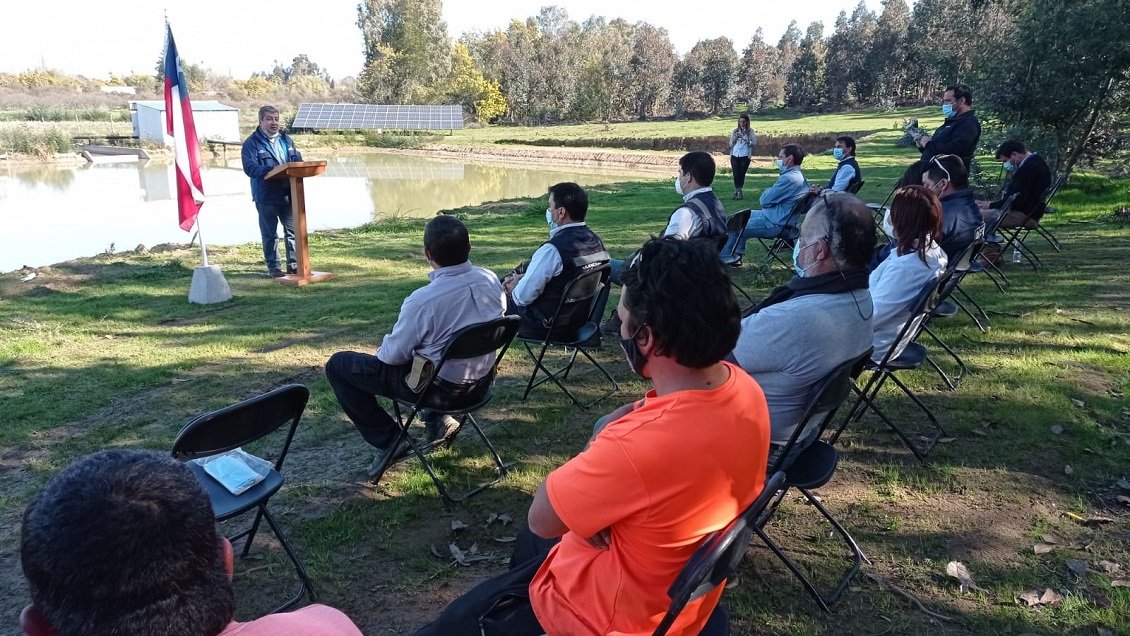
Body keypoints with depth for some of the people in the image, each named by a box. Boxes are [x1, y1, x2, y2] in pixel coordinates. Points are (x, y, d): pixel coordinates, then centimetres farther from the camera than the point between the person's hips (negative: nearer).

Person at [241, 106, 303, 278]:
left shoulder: (286, 139, 13)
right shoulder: (252, 143, -4)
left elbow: (298, 160, 13)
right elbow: (250, 167, -14)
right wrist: (271, 170, -29)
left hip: (288, 193, 5)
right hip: (266, 196, -4)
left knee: (293, 230, 9)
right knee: (270, 233, 4)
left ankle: (293, 263, 20)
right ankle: (273, 267, 13)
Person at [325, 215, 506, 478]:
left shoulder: (423, 300, -29)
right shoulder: (491, 280, -11)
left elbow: (394, 355, -14)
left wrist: (382, 348, 9)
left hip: (441, 388, -6)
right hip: (482, 383, 6)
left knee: (337, 365, 5)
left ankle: (387, 440, 6)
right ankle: (438, 419, 24)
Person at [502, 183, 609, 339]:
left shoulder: (552, 249, -29)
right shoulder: (596, 241, -3)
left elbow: (524, 296, -23)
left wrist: (514, 289, 1)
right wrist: (521, 279, 8)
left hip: (545, 326, -8)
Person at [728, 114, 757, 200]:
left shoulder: (751, 131, 4)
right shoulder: (735, 131, 12)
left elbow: (754, 143, -5)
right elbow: (730, 144, 13)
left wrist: (745, 139, -18)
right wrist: (735, 138, -7)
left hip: (745, 156, -2)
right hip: (735, 156, 2)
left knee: (742, 174, -3)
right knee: (736, 174, -3)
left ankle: (739, 191, 5)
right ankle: (737, 191, 5)